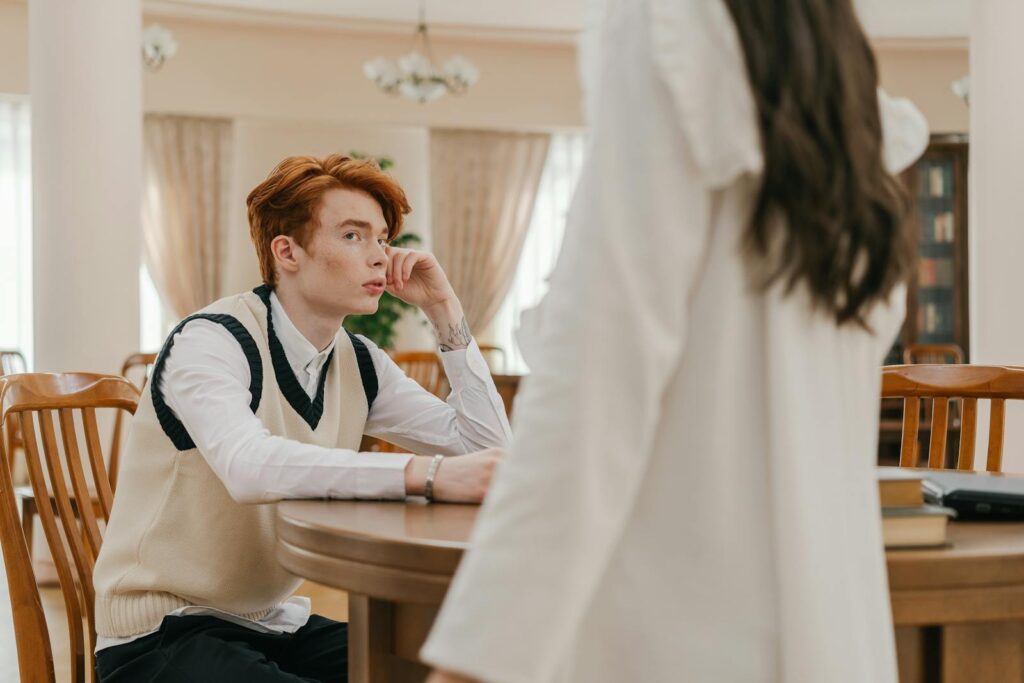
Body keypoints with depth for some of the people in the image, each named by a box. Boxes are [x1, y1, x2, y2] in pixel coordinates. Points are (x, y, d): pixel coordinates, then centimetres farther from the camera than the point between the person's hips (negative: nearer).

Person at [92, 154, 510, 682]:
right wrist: (428, 474, -45)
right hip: (162, 636, -7)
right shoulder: (212, 341, -17)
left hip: (275, 625, 7)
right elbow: (250, 467, -38)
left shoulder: (357, 363, 4)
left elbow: (489, 448, 2)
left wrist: (444, 311, -3)